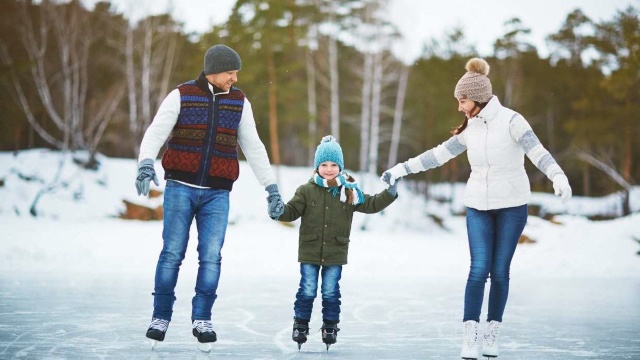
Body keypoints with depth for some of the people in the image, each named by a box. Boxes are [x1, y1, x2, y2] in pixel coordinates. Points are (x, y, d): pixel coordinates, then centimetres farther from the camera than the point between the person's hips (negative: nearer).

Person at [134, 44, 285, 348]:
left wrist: (272, 189, 6)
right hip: (180, 188, -2)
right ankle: (160, 317, 9)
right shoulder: (181, 96, -2)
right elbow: (156, 133, -11)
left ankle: (201, 320, 5)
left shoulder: (239, 102, 7)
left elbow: (254, 148, 9)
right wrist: (146, 165, -30)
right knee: (172, 253, -2)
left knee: (211, 257, -4)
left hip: (217, 194, 2)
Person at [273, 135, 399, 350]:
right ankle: (300, 325, 17)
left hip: (335, 254, 1)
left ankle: (330, 327, 21)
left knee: (331, 292, 7)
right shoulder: (307, 190, -4)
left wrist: (389, 193, -8)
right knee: (307, 290, 3)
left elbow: (370, 205, 2)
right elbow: (291, 211, -3)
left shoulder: (349, 191, 0)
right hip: (309, 252, -1)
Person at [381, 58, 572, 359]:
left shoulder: (510, 121, -12)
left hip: (512, 206, -3)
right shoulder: (470, 128, 4)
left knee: (500, 271, 3)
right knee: (479, 270, -8)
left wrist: (559, 177, -42)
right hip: (478, 207, 3)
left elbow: (538, 152, -24)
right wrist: (400, 169, 10)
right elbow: (438, 154, 11)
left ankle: (492, 334, 16)